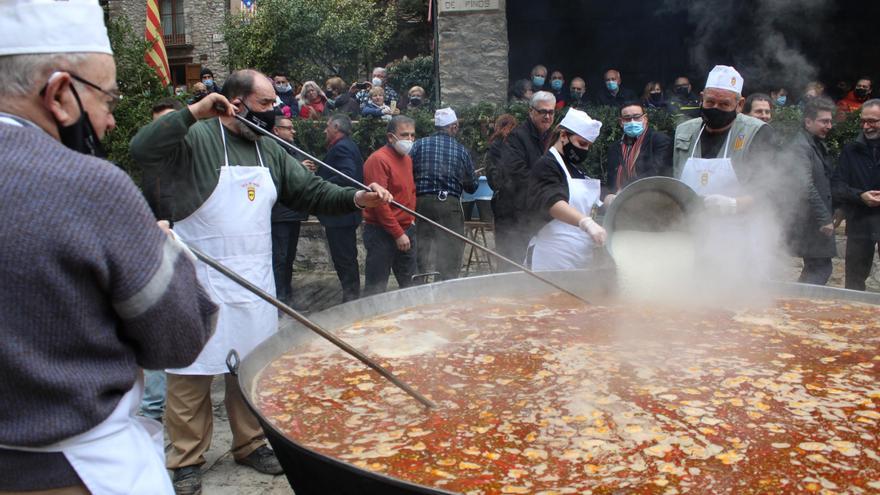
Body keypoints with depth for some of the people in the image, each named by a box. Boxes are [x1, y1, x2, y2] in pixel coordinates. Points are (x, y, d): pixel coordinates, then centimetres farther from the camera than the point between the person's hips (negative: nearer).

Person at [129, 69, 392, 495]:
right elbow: (143, 149, -24)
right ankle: (186, 460, 18)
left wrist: (356, 198, -2)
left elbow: (309, 191, 12)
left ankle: (251, 443, 32)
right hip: (201, 283, -6)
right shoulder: (197, 138, -9)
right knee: (192, 372, 3)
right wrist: (194, 111, -28)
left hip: (254, 282, 6)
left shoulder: (270, 150, 12)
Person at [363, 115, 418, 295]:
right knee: (376, 287, -2)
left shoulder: (407, 159, 13)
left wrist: (411, 219, 10)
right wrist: (398, 233, -17)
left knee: (410, 283, 13)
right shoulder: (378, 160, -15)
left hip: (406, 230, 8)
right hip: (382, 233, -8)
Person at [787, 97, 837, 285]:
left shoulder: (820, 145, 16)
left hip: (819, 220, 10)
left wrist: (834, 211, 15)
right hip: (811, 221, -10)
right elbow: (806, 186, -23)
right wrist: (824, 219, -23)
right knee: (821, 269, -8)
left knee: (817, 268, 13)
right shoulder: (800, 146, -15)